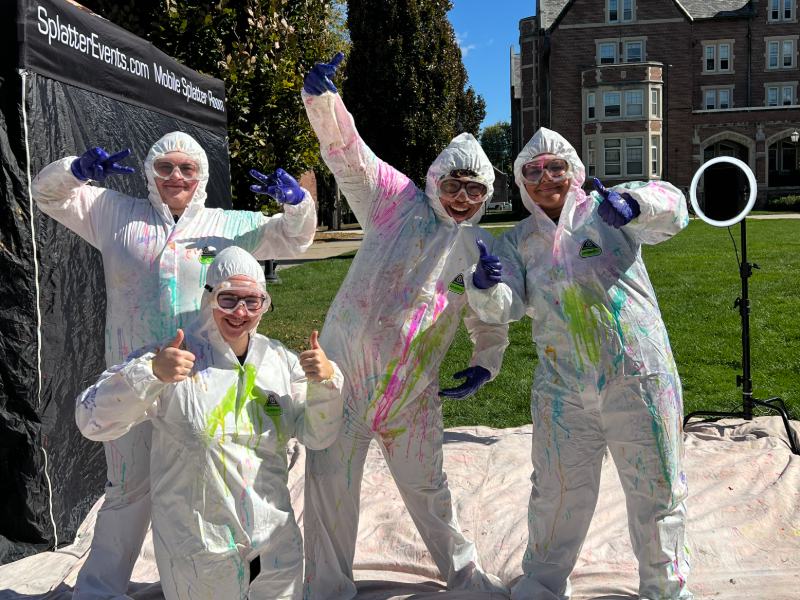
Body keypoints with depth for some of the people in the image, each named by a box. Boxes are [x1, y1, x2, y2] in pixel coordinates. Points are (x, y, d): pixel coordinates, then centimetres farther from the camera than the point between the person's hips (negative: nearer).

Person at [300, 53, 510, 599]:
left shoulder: (483, 250, 7)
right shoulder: (396, 200, -2)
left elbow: (491, 323, 18)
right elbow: (346, 151, -11)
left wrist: (485, 366, 3)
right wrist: (323, 97, -28)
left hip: (413, 390, 3)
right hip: (346, 369, -2)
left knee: (427, 485, 17)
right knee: (331, 482, 4)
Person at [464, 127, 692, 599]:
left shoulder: (606, 210, 0)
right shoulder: (518, 242, 8)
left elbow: (670, 207, -16)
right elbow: (506, 307, -2)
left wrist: (633, 204, -38)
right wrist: (488, 288, -26)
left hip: (638, 378, -2)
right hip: (562, 389, 2)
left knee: (657, 489, 10)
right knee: (557, 493, 13)